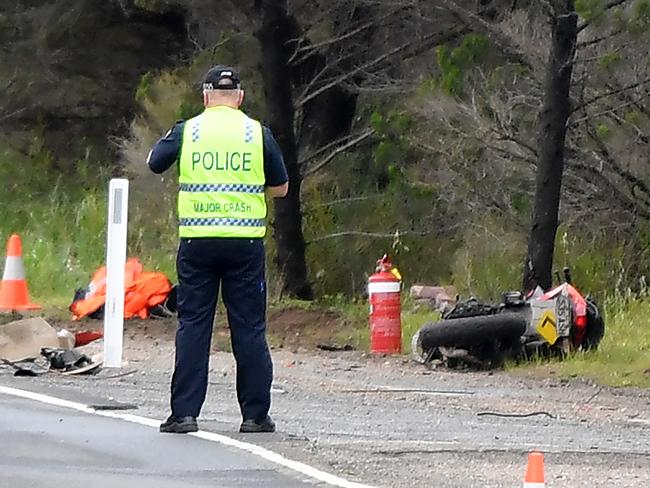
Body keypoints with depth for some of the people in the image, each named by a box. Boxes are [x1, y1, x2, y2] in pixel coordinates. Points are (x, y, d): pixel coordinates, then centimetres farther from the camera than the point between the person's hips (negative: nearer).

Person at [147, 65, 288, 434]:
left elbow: (155, 164, 15)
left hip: (197, 240, 0)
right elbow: (280, 187, 8)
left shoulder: (187, 131, 2)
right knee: (250, 328, 5)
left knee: (193, 325, 5)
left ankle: (185, 413, 2)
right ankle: (255, 414, 6)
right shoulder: (258, 133, 2)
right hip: (245, 241, 0)